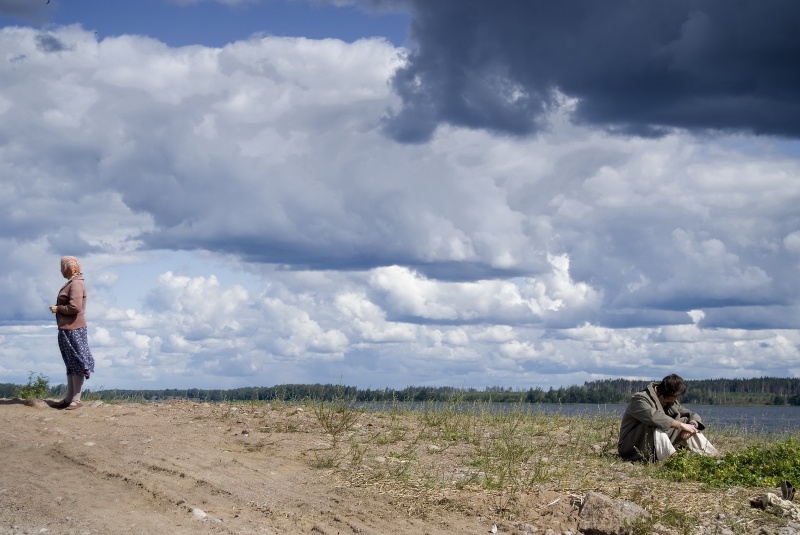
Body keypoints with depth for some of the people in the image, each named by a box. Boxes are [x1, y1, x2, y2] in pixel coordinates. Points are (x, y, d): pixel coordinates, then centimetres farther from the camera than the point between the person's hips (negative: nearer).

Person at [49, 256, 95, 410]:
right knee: (70, 364, 15)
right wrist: (58, 308, 7)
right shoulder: (71, 283, 15)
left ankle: (76, 400, -1)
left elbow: (75, 307, -25)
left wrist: (57, 308, -13)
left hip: (73, 329, -11)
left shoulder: (76, 284, -17)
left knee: (76, 363, -5)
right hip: (67, 329, 11)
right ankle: (69, 398, 21)